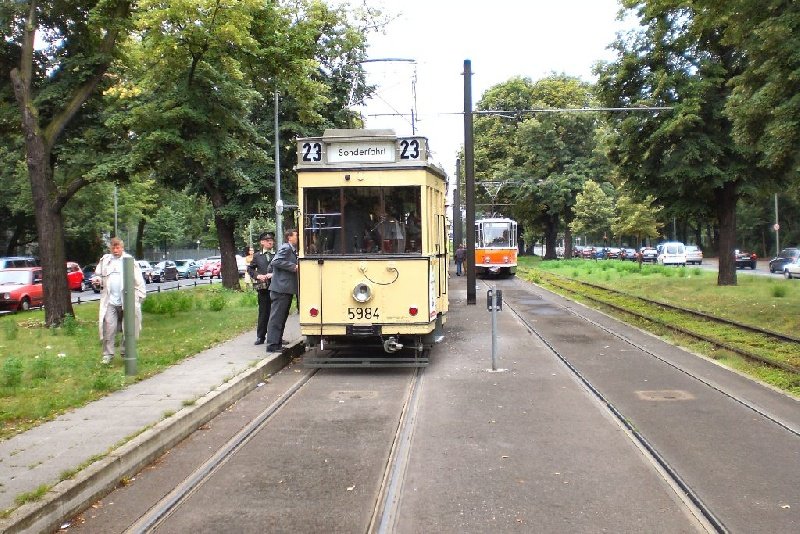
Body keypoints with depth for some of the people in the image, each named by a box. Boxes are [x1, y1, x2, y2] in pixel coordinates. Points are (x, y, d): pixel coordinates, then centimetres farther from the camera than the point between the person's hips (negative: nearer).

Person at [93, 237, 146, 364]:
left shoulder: (129, 261, 0)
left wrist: (139, 297, -7)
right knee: (109, 328, -3)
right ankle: (108, 355, 5)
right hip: (110, 301, 2)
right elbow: (97, 275, 21)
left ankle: (126, 353, 18)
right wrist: (96, 280, -2)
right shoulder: (104, 261, 10)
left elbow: (139, 282, -1)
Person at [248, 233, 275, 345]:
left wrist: (274, 274, -15)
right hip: (263, 288, 1)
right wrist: (257, 276, -4)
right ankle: (260, 337, 11)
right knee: (263, 313, 4)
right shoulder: (257, 256, 11)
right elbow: (250, 269, 12)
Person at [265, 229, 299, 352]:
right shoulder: (286, 248, -9)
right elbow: (276, 261, -23)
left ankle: (277, 343, 19)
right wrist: (293, 267, -22)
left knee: (282, 317, 13)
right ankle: (272, 345, -7)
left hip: (286, 289, 10)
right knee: (276, 317, -8)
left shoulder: (292, 250, 20)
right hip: (281, 288, -10)